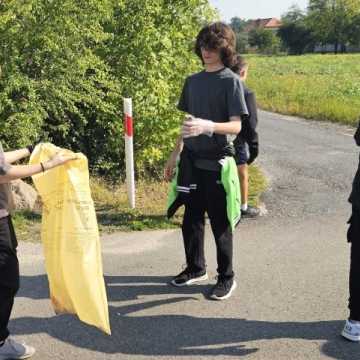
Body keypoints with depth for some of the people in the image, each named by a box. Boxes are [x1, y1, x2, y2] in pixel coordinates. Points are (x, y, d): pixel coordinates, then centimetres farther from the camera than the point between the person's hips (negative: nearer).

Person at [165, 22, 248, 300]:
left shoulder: (231, 81, -7)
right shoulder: (193, 81, 11)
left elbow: (236, 126, -15)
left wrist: (208, 126, -32)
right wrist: (175, 154, 16)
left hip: (216, 161, -6)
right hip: (192, 160, 6)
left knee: (219, 222, 4)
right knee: (192, 218, 13)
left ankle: (227, 277, 18)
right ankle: (196, 268, 31)